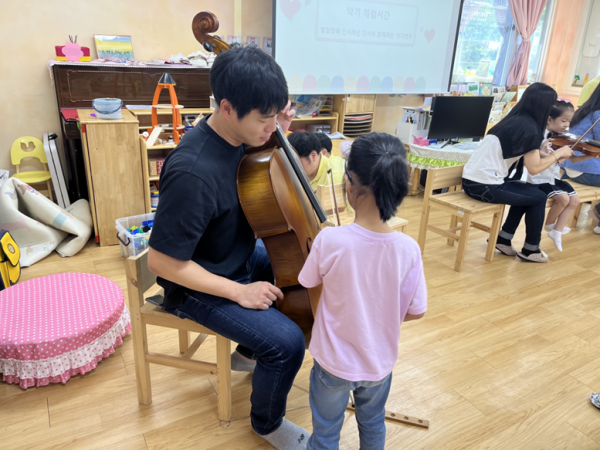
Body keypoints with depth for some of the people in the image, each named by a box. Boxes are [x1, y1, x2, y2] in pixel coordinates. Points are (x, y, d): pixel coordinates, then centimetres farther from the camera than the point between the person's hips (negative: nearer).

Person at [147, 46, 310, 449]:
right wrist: (238, 292, -21)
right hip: (200, 285, -8)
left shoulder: (242, 135, -10)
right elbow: (163, 262, -27)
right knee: (287, 342, -19)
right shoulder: (193, 173, -34)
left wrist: (277, 133, -9)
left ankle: (247, 353, 35)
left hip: (242, 256, 9)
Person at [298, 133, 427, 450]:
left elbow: (308, 282, -10)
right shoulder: (408, 249, -22)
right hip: (380, 363, 3)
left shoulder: (329, 240, -29)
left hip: (334, 363, -2)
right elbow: (415, 312, -11)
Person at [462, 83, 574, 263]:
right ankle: (531, 250, 24)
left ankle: (503, 239, 27)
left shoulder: (513, 120, 13)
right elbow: (534, 168, -11)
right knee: (539, 197, 11)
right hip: (485, 186, -8)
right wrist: (558, 154, 3)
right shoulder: (529, 127, -12)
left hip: (471, 181, 8)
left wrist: (539, 150, 14)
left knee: (527, 193, 25)